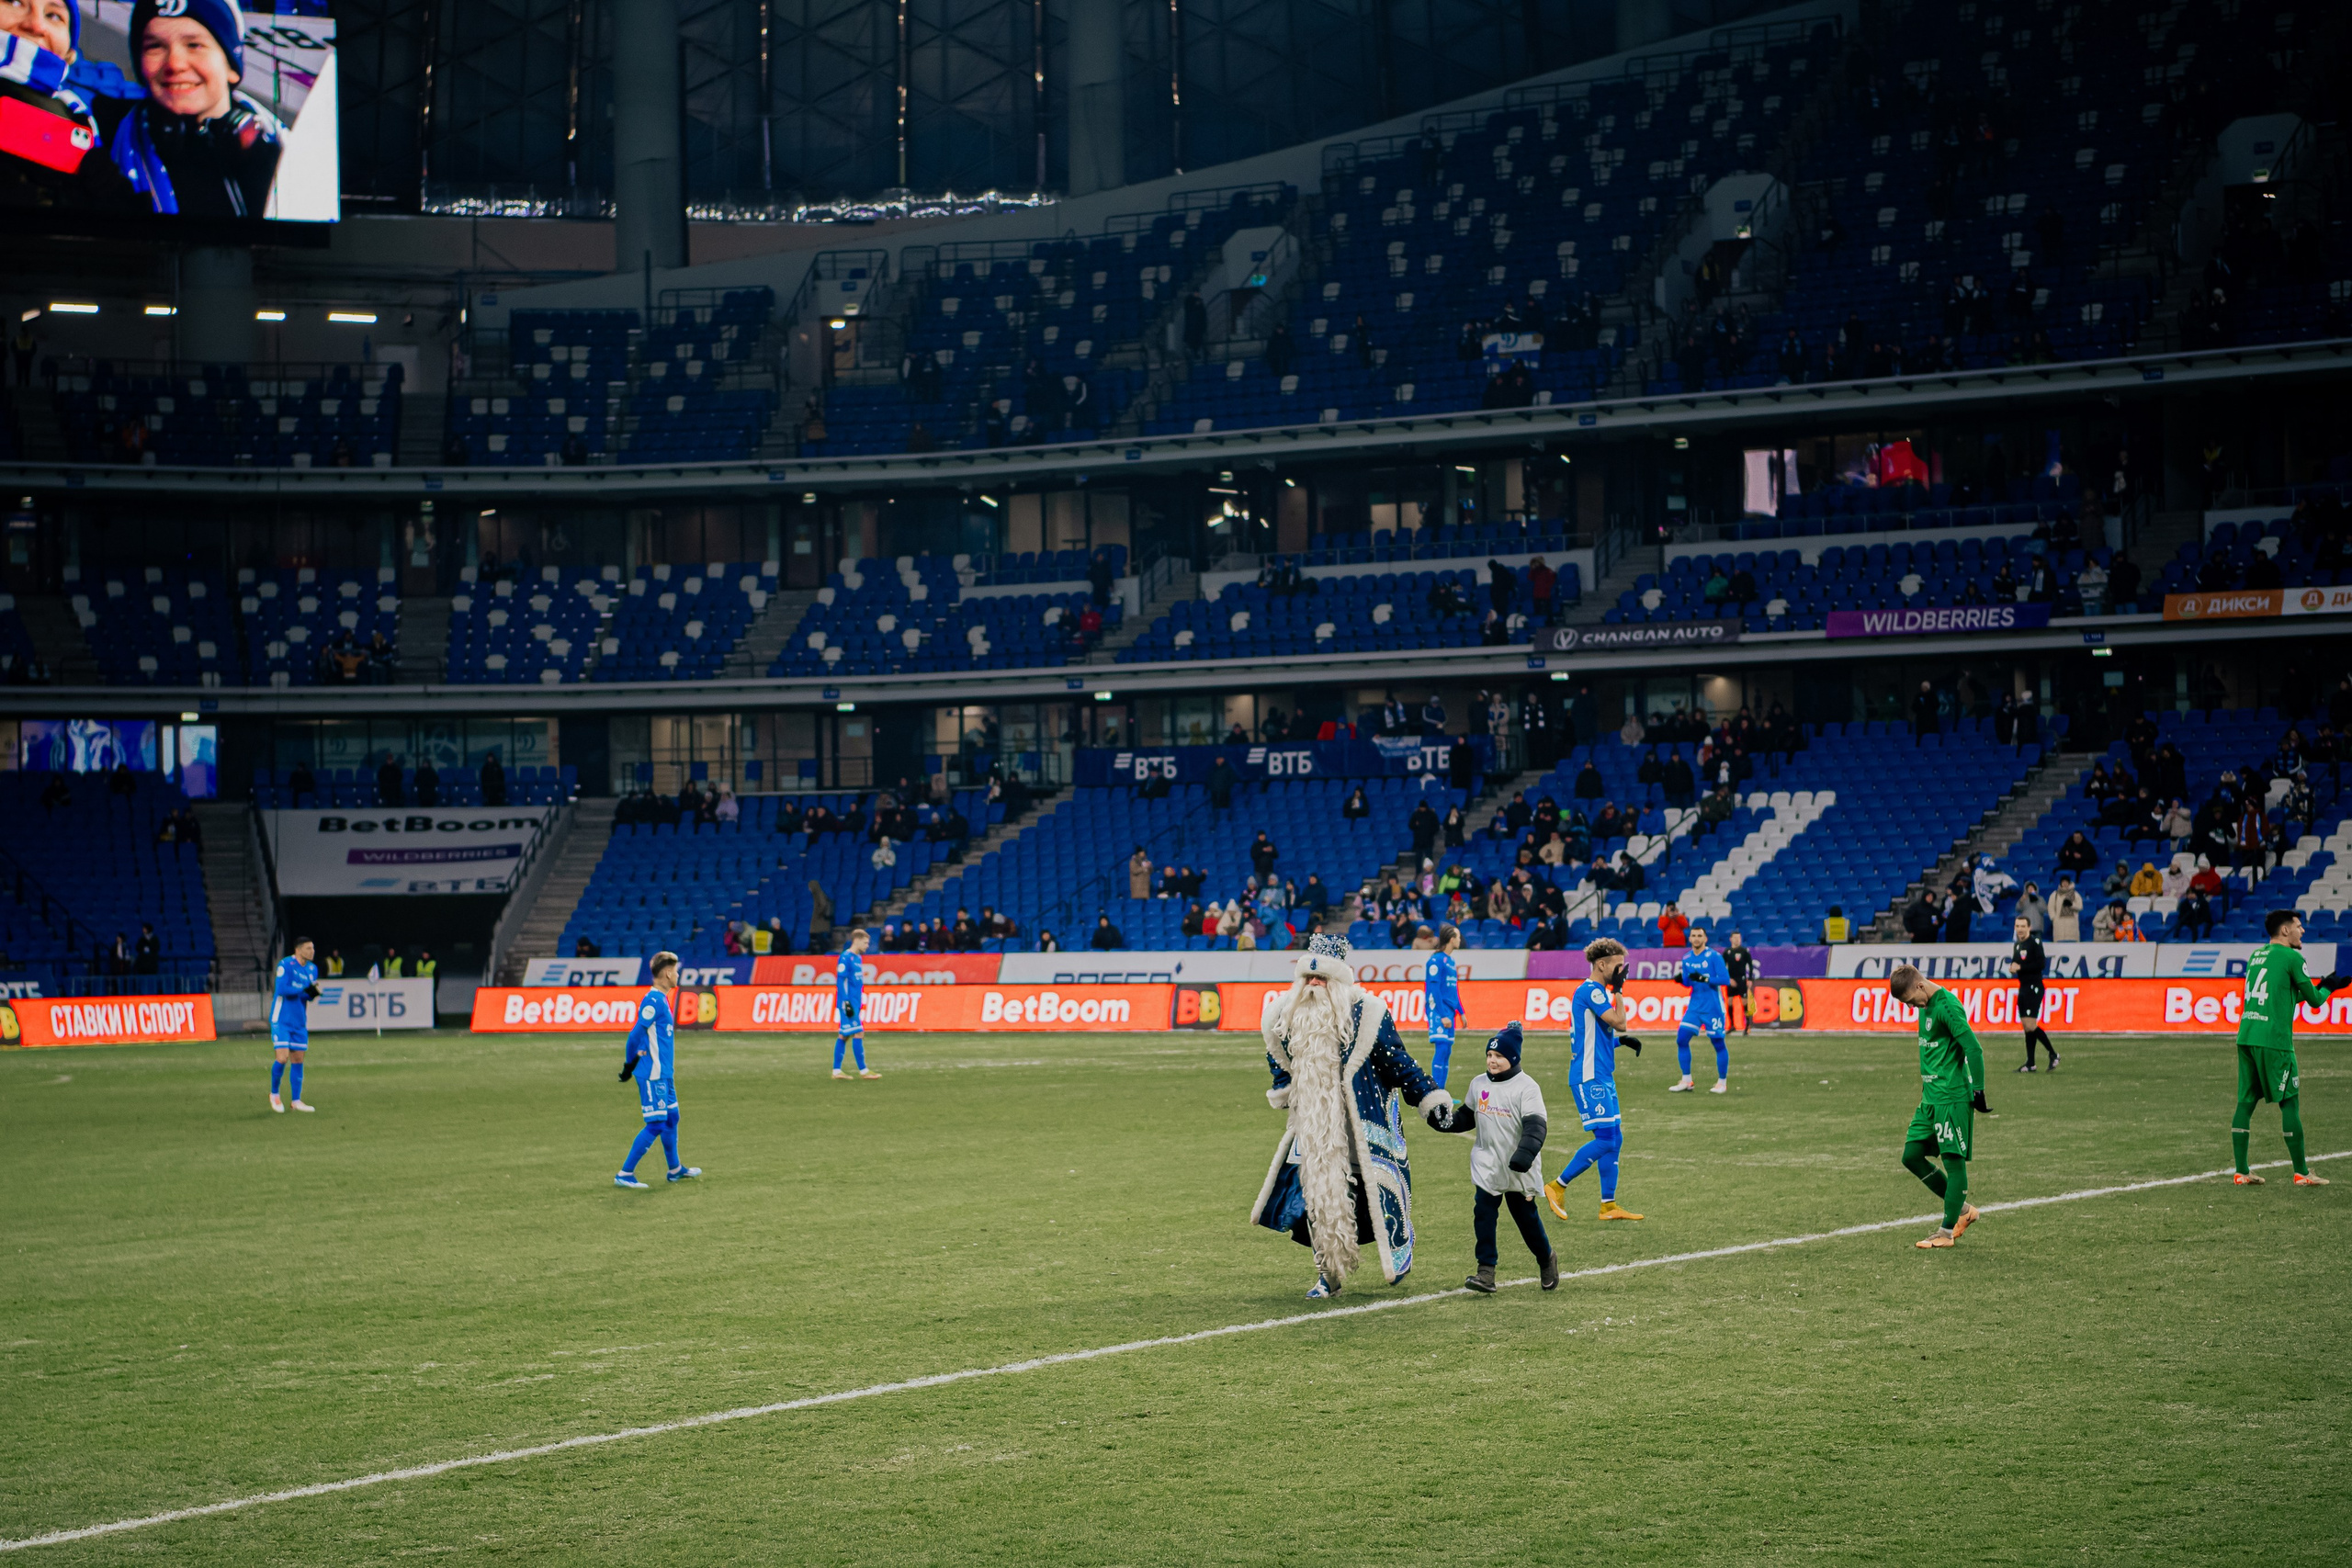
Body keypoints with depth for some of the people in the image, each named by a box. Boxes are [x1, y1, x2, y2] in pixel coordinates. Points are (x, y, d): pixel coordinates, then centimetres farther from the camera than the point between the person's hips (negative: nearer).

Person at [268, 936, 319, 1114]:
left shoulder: (312, 969, 9)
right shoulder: (285, 965, -13)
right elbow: (281, 989, -21)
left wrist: (314, 994, -9)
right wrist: (304, 989, -24)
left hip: (300, 1022, 6)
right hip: (282, 1020, -6)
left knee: (298, 1060, 6)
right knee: (282, 1058, -13)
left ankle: (296, 1101, 12)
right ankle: (274, 1094, 9)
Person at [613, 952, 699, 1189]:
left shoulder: (661, 1000, 12)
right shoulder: (653, 1001, -18)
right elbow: (635, 1035, -20)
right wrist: (630, 1065, -11)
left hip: (663, 1073, 10)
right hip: (652, 1074, -10)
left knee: (671, 1118, 19)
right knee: (656, 1125, -8)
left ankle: (675, 1169, 32)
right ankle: (625, 1174, -5)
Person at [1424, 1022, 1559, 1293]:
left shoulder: (1526, 1087, -13)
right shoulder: (1479, 1084, 6)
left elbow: (1535, 1125, -21)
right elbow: (1467, 1116, 18)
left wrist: (1525, 1153, -36)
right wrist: (1446, 1121, -2)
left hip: (1519, 1169, -4)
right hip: (1487, 1165, 4)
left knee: (1525, 1215, 8)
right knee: (1483, 1212, -8)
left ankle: (1546, 1259, 33)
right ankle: (1486, 1271, -8)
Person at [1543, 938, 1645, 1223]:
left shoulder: (1599, 992, 18)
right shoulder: (1590, 991, -14)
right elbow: (1618, 1021, -20)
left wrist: (1621, 1039, 11)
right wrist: (1618, 989, -10)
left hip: (1602, 1077, 11)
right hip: (1589, 1078, -11)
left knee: (1615, 1138, 8)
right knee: (1606, 1139, -12)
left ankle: (1609, 1205, 11)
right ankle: (1558, 1186, -3)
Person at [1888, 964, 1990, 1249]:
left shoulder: (1948, 1007, -17)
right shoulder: (1926, 1006, 13)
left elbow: (1973, 1049, -20)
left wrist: (1978, 1090, -19)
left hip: (1952, 1098, -10)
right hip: (1930, 1097, 10)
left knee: (1953, 1160, -4)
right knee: (1912, 1156, 7)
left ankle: (1947, 1231, -1)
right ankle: (1962, 1209, 17)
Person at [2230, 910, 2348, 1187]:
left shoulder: (2255, 955, 18)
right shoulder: (2292, 957, -5)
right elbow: (2314, 1000, 1)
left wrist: (2320, 985, 30)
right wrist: (2328, 988, 22)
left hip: (2246, 1036, 7)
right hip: (2274, 1040, -7)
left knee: (2246, 1102, 7)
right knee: (2290, 1103, 0)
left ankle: (2241, 1172, 6)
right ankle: (2301, 1173, 3)